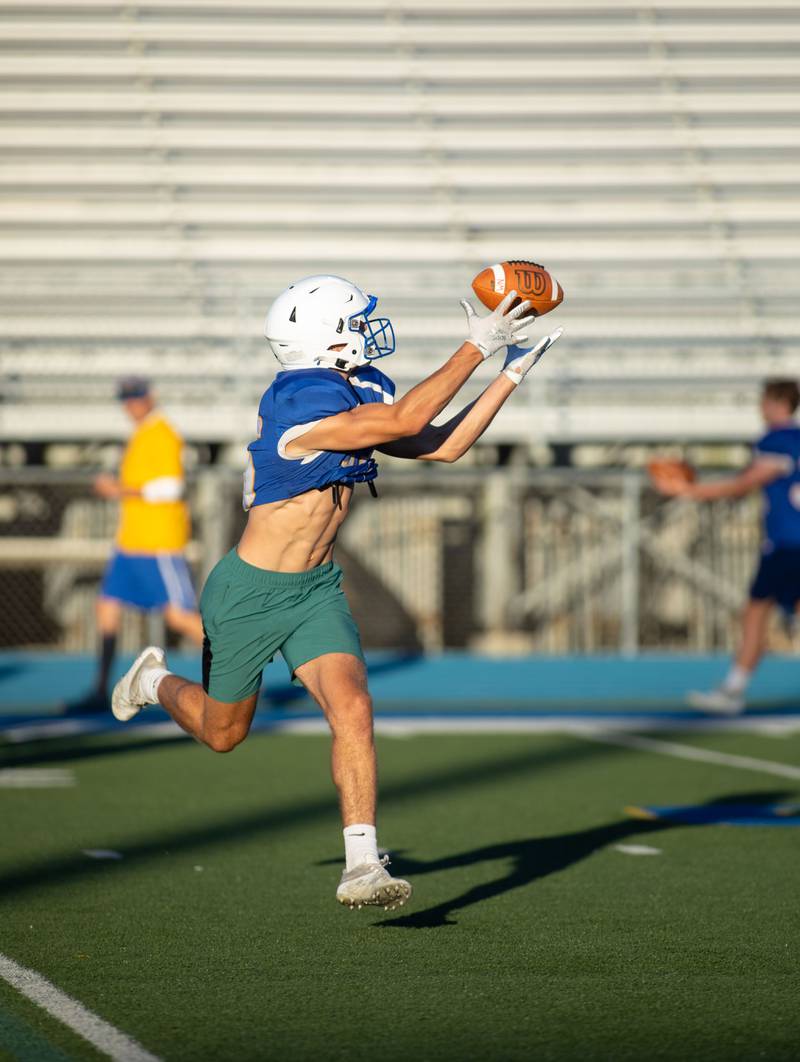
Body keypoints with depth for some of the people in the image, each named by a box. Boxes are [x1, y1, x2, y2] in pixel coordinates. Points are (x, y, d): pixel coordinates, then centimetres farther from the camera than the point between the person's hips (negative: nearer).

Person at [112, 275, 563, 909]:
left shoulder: (360, 394, 1)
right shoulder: (299, 406, -26)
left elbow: (442, 445, 3)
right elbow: (406, 421, -32)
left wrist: (510, 375, -2)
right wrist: (477, 348, -29)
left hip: (317, 592, 6)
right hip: (251, 594, -6)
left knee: (353, 709, -15)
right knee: (223, 734, 14)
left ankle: (362, 868, -16)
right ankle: (156, 681, 47)